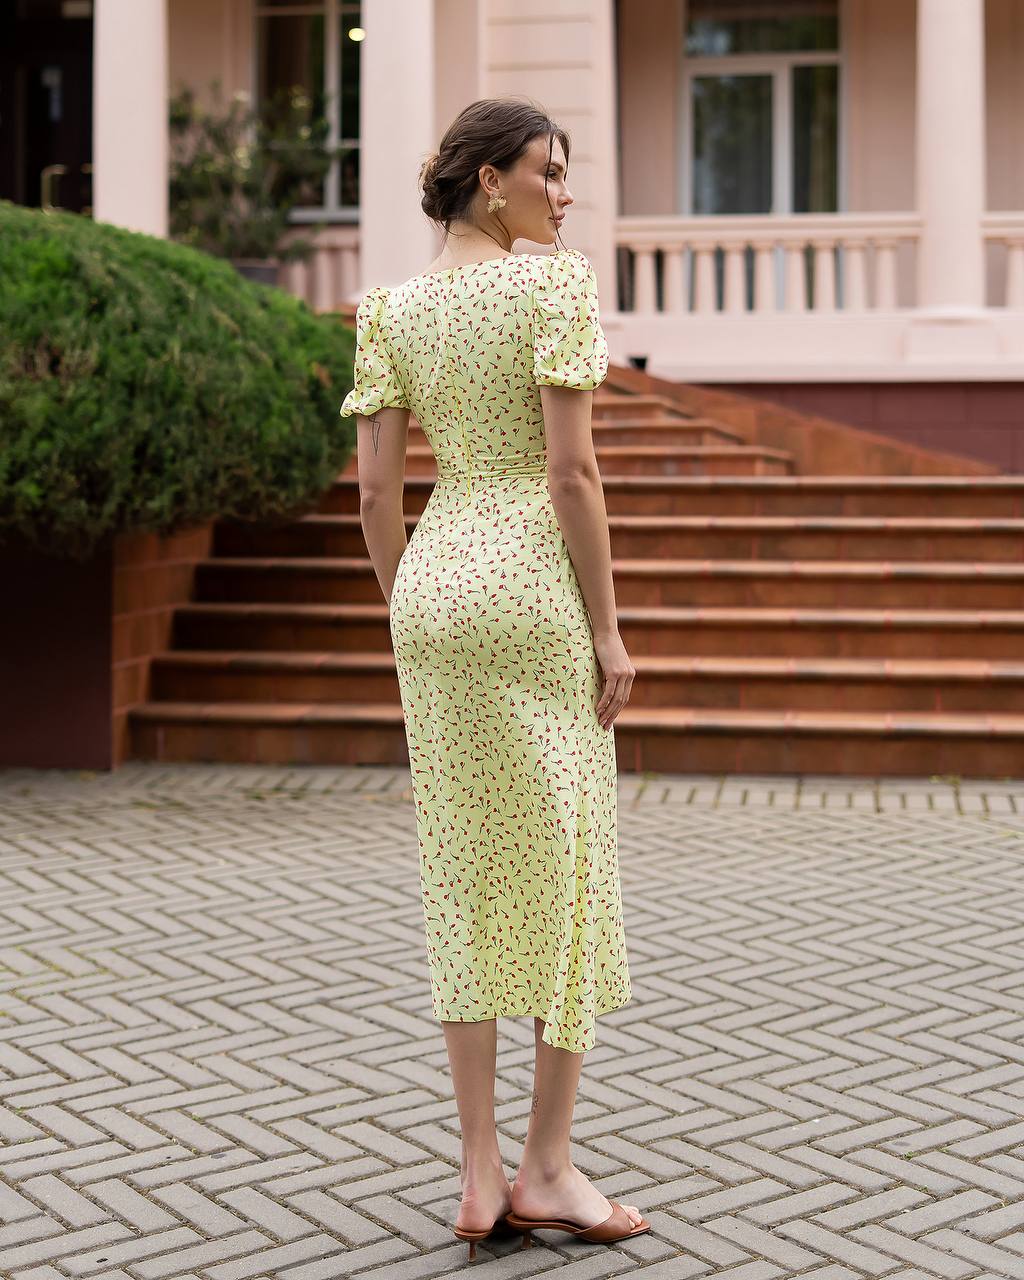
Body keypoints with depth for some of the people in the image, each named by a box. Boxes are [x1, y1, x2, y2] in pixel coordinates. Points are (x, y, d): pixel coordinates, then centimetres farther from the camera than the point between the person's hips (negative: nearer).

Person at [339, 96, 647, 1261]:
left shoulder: (390, 309, 10)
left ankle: (481, 1179, 11)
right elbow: (571, 470, -13)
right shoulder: (555, 284, -7)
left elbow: (375, 487, 6)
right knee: (566, 867, 4)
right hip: (535, 589, -5)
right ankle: (548, 1164, 9)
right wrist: (609, 630, -8)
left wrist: (409, 624, 13)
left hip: (434, 582, 6)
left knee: (466, 874, 8)